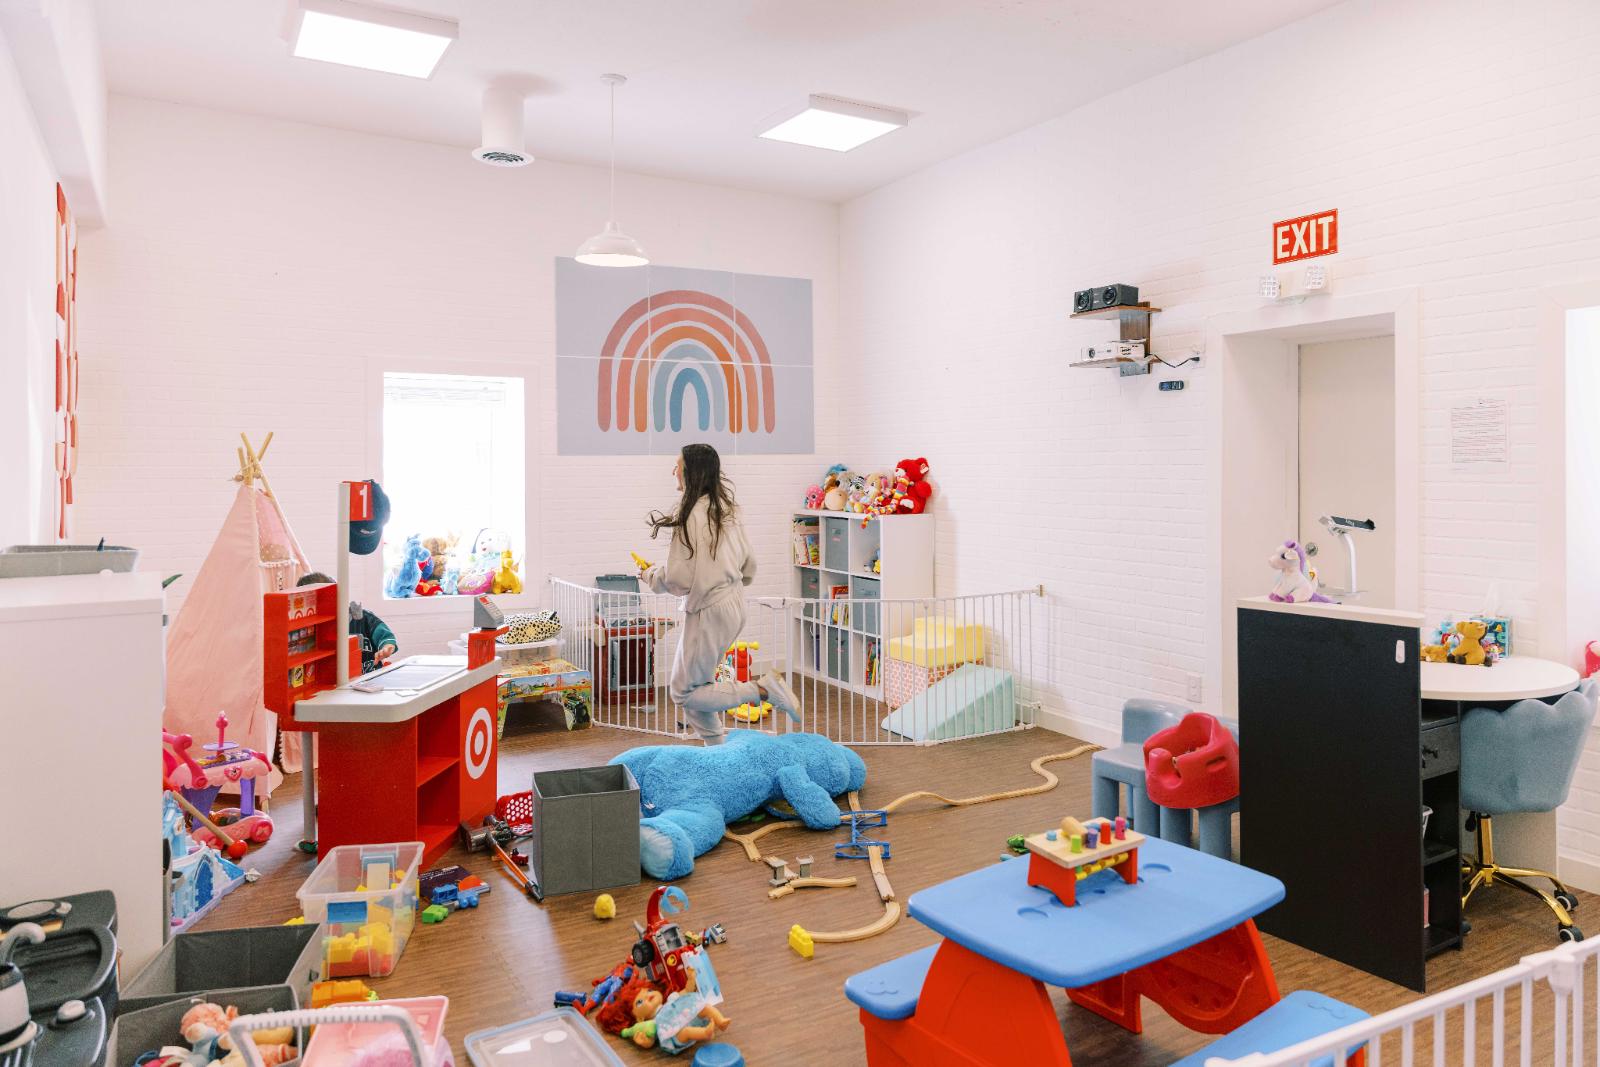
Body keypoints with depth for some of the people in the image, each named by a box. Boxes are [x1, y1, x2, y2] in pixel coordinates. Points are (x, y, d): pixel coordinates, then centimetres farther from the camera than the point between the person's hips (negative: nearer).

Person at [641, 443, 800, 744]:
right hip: (734, 605, 9)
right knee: (697, 685, 18)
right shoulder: (727, 510, 7)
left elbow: (678, 579, -17)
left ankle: (762, 689, -7)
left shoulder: (691, 515, -18)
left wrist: (650, 574, 2)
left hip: (708, 612, -9)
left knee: (686, 692, 3)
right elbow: (748, 570, 13)